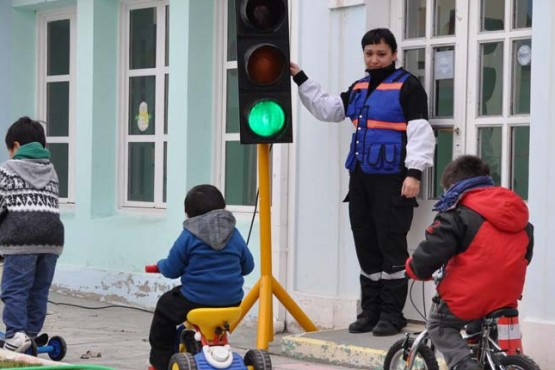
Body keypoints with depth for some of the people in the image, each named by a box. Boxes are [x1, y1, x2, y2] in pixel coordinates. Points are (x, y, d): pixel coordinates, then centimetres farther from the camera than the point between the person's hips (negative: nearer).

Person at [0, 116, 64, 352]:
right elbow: (53, 204, 16)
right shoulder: (51, 171, 21)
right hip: (52, 236, 5)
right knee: (39, 291, 9)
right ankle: (31, 336, 12)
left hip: (20, 237, -5)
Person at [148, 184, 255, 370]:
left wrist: (161, 264, 21)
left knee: (164, 306, 21)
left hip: (195, 302, -5)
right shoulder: (234, 234, 6)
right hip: (231, 302, 5)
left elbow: (171, 270, -3)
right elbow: (247, 266, 14)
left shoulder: (188, 236, -6)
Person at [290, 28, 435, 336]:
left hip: (391, 180, -8)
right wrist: (300, 79, 23)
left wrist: (414, 172, -22)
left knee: (391, 246, -6)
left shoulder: (407, 86, -6)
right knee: (366, 246, 10)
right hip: (361, 178, 8)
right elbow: (326, 109, 27)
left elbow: (420, 131, -14)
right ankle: (370, 311, 17)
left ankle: (392, 315, -1)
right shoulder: (359, 89, 18)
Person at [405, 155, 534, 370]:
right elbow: (526, 253, 25)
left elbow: (431, 253, -13)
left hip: (468, 298, -6)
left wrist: (414, 269, 8)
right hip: (506, 298, 6)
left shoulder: (458, 214, -8)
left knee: (438, 326, 15)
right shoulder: (518, 212, 13)